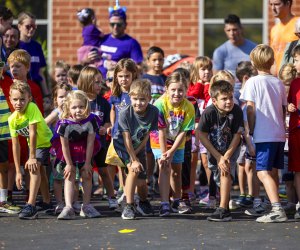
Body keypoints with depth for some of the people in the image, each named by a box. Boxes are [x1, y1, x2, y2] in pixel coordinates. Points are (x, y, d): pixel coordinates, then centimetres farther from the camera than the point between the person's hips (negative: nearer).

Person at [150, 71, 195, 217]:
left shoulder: (188, 108, -22)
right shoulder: (160, 104, -28)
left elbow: (183, 133, -18)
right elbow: (161, 131, -25)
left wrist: (171, 152, -22)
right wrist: (163, 154, -23)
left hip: (177, 142, 3)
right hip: (159, 141, -3)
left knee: (176, 170, 13)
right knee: (164, 167, -17)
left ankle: (177, 201, 29)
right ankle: (164, 204, -20)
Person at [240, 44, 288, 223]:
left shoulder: (253, 82, -6)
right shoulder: (279, 83, 10)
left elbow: (250, 109, -8)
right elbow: (283, 109, 14)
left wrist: (250, 130, -1)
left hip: (263, 135, -6)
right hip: (279, 134, 6)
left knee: (263, 172, -10)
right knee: (273, 172, 15)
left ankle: (278, 210, -23)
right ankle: (275, 207, 20)